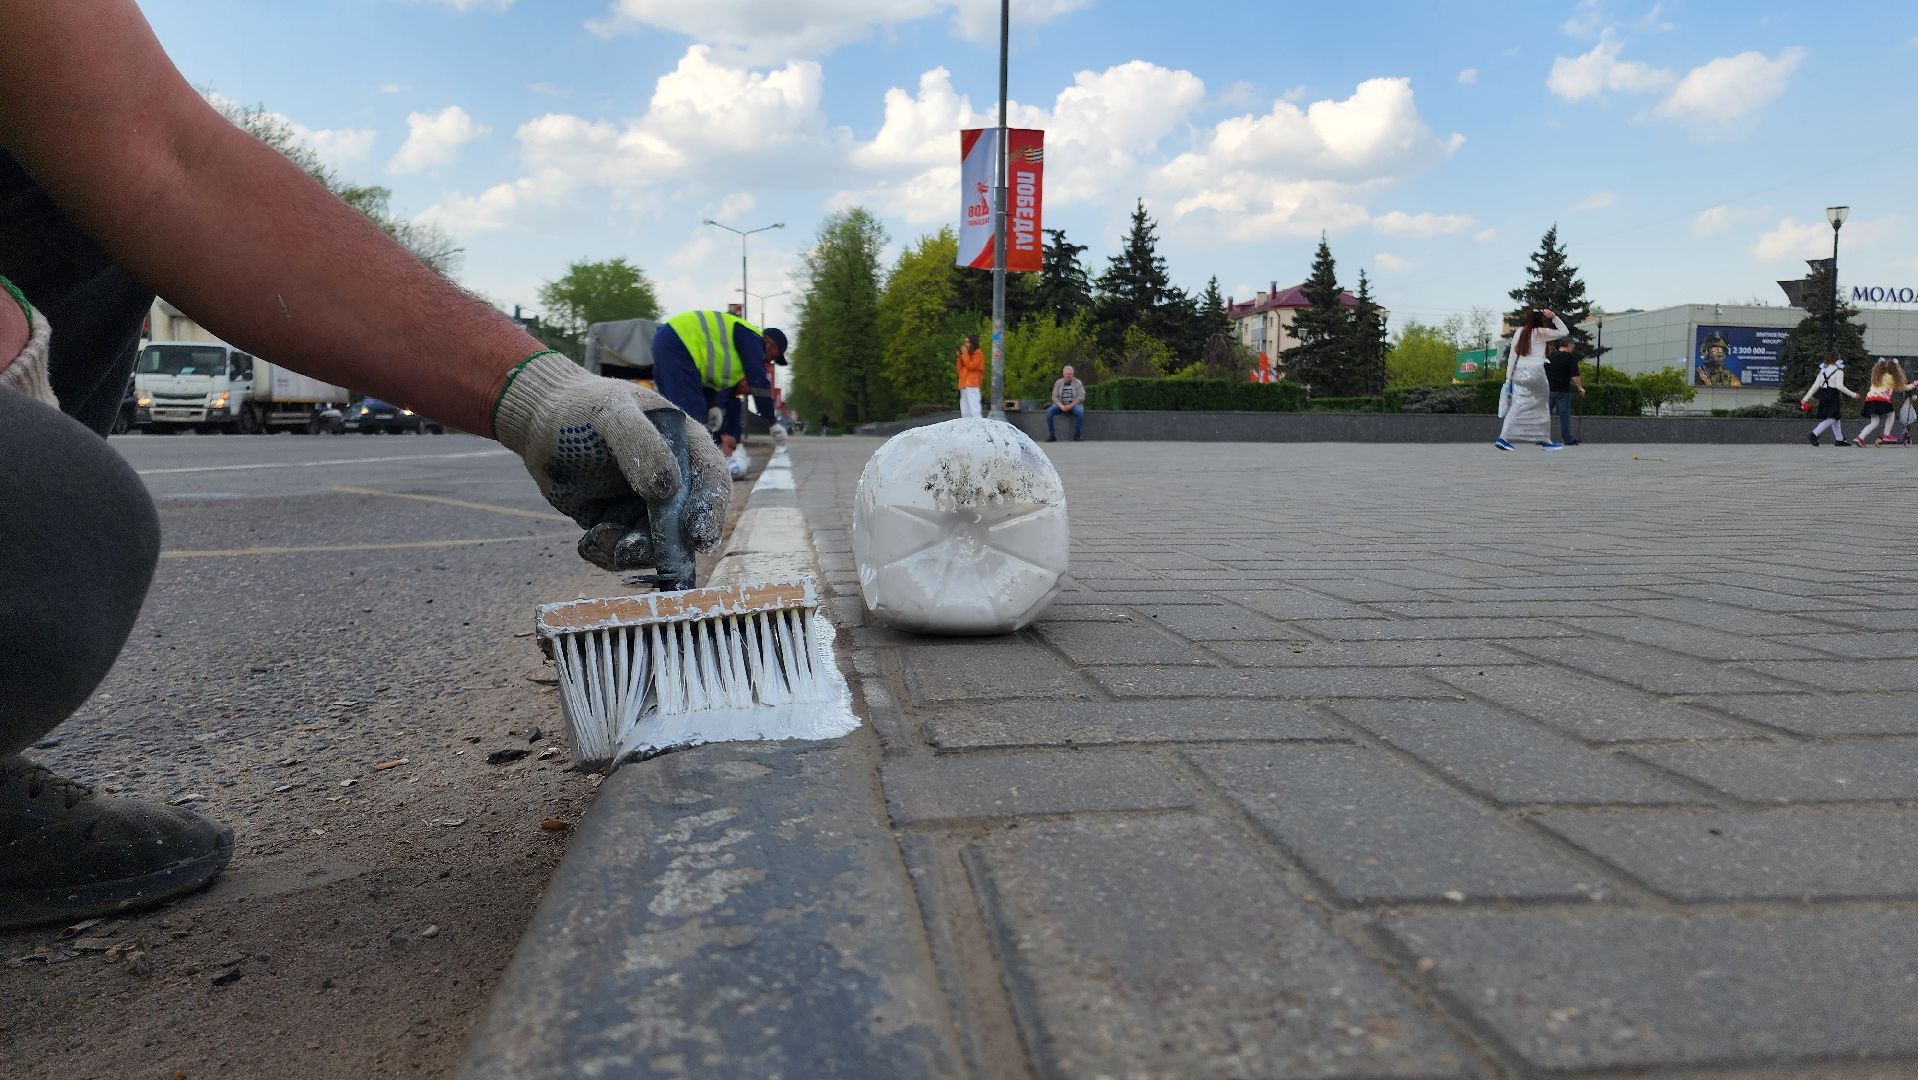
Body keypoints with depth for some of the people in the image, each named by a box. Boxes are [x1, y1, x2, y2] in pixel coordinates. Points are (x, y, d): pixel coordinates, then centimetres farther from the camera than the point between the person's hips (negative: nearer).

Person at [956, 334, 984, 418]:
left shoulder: (978, 354, 0)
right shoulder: (967, 354, 20)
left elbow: (972, 366, -13)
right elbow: (960, 370, 18)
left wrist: (965, 354, -9)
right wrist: (960, 357, 7)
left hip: (972, 386, -8)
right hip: (964, 386, 8)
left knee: (974, 411, -16)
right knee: (965, 412, 6)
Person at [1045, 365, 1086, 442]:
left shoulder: (1078, 383, -1)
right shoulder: (1058, 382, 4)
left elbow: (1081, 397, -9)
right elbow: (1054, 397, -1)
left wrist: (1070, 406, -20)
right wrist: (1061, 406, -18)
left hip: (1074, 405, -2)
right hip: (1061, 405, 2)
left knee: (1080, 411, -36)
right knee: (1049, 411, -25)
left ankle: (1076, 436, -25)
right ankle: (1051, 436, -19)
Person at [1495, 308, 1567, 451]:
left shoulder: (1519, 332, 9)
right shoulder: (1542, 332, -1)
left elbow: (1512, 355, 6)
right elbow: (1564, 332, 7)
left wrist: (1509, 377, 9)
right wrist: (1554, 317, 3)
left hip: (1519, 373, 4)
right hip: (1535, 373, -4)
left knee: (1517, 406, 1)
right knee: (1542, 407, 10)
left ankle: (1503, 438, -15)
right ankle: (1545, 441, 17)